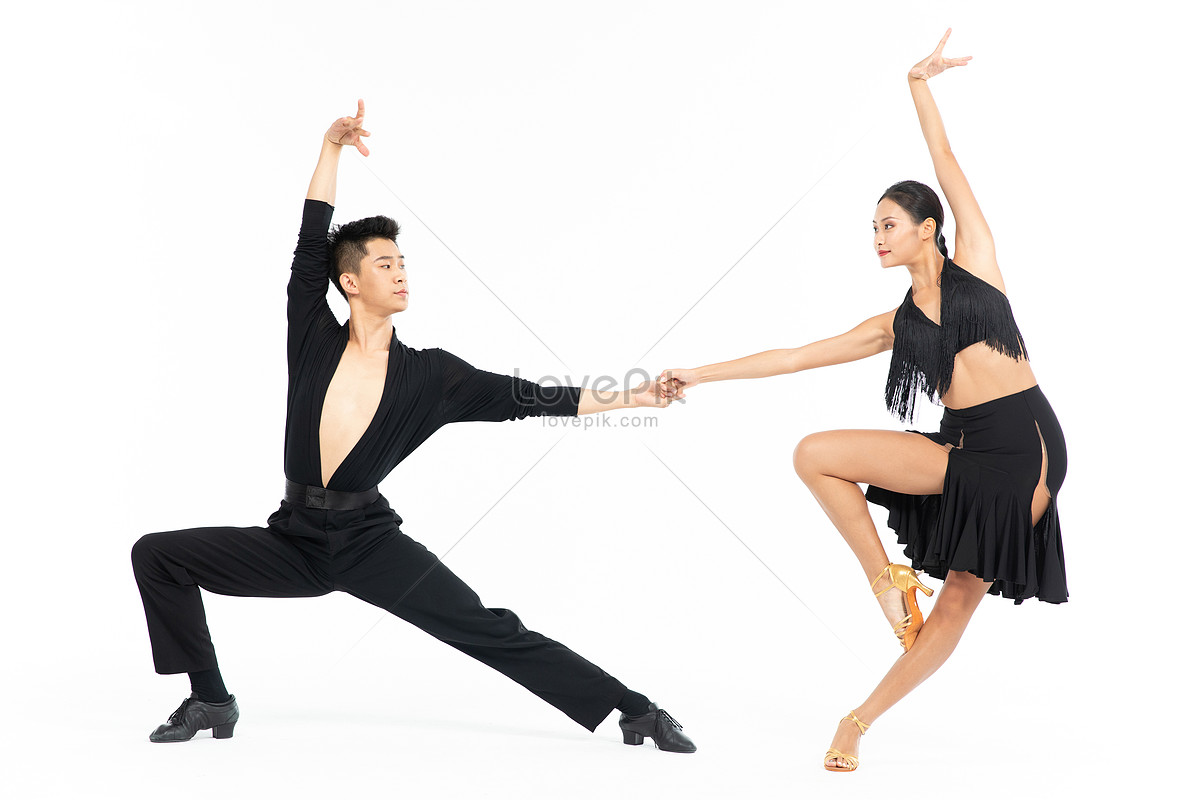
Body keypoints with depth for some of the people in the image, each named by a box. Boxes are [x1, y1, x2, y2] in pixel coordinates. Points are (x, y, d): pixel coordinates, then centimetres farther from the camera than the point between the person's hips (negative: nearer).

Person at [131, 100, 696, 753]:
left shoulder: (429, 374, 0)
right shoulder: (314, 341, 2)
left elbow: (521, 397, -1)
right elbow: (312, 244, -1)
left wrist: (633, 398, -5)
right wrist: (331, 148, -2)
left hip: (371, 544, -2)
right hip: (294, 538, 2)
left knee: (492, 632, -11)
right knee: (157, 555, -7)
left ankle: (635, 710, -5)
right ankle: (210, 701, 5)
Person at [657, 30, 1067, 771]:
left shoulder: (975, 260, 5)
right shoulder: (895, 325, 13)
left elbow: (946, 161, 5)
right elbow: (794, 356, 13)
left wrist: (919, 83, 6)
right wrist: (703, 375, 13)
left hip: (1024, 445, -5)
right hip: (962, 447, 5)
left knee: (961, 599, -1)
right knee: (814, 454, -6)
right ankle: (888, 578, 6)